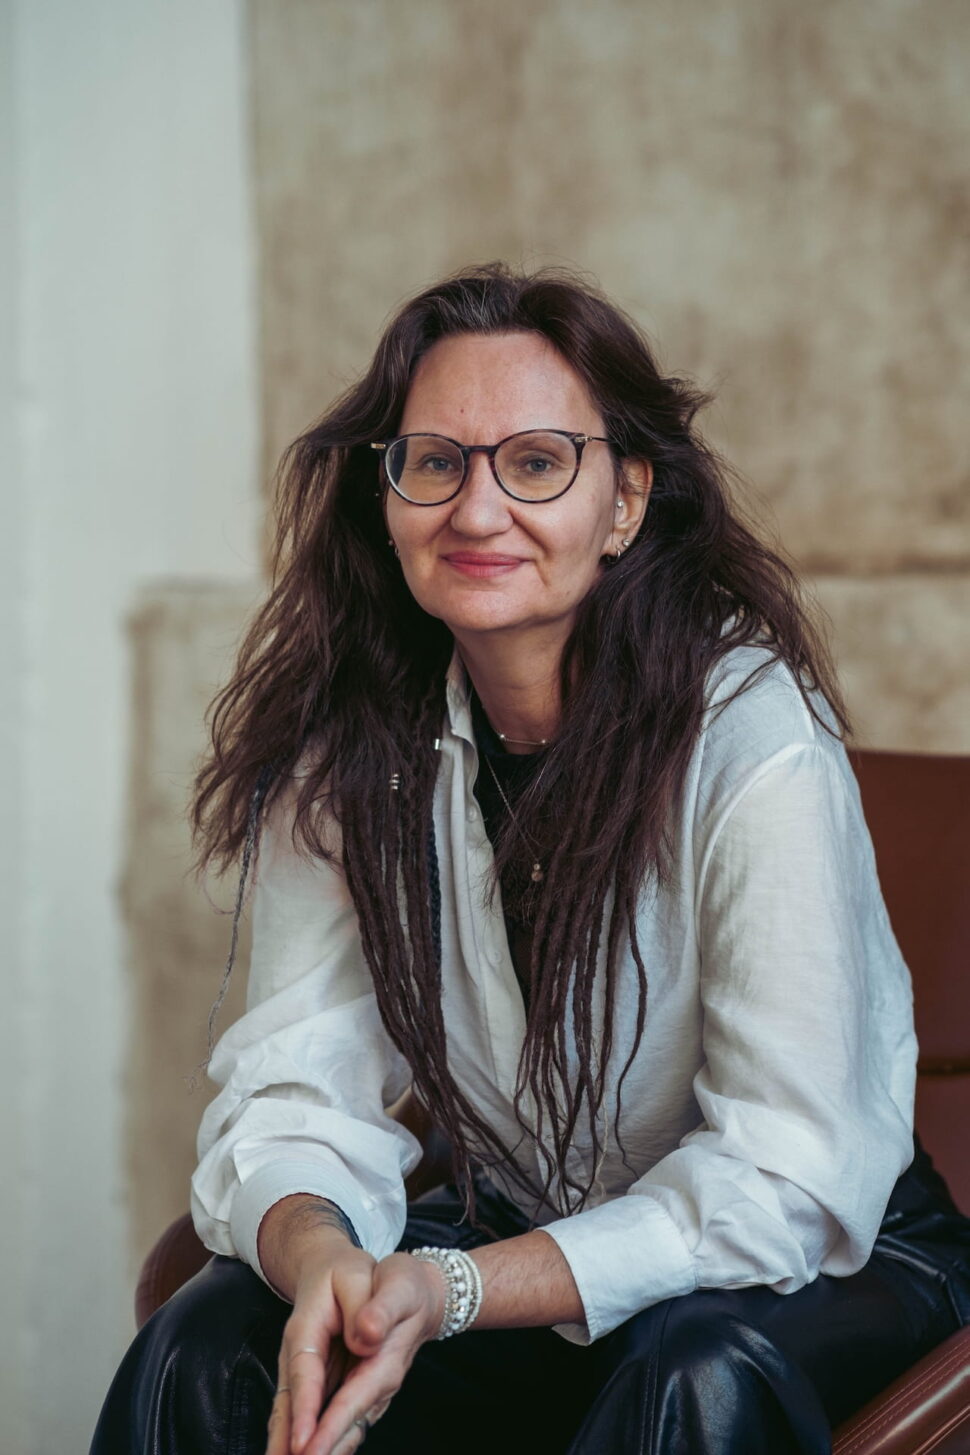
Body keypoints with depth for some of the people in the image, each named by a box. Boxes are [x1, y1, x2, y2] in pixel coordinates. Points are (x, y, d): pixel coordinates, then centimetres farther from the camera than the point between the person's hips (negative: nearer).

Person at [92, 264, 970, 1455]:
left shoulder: (756, 738, -24)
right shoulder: (351, 743, -7)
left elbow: (785, 1184, -24)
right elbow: (298, 1091, -11)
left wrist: (451, 1293, -34)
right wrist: (317, 1257, -34)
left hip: (827, 1260, -3)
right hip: (516, 1236, 3)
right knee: (201, 1354, -21)